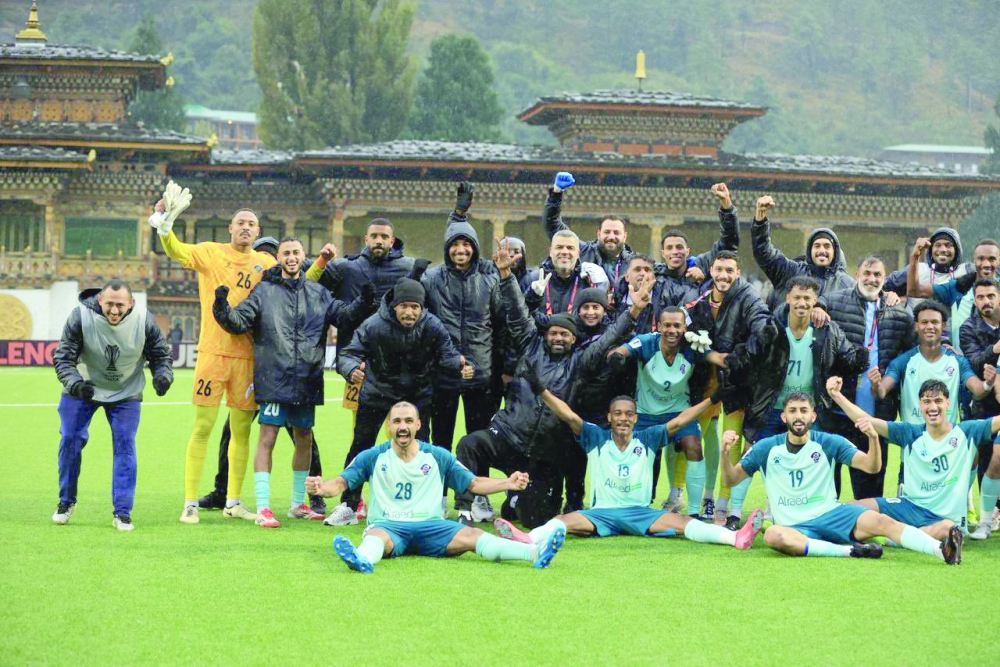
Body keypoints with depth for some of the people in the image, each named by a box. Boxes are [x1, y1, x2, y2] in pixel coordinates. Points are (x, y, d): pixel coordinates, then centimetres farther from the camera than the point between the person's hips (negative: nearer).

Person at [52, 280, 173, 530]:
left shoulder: (144, 320, -21)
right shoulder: (81, 317, -26)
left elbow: (161, 355, -6)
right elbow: (63, 357, -21)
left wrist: (163, 377, -27)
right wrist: (75, 384, -38)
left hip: (126, 394, 0)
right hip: (82, 390, 0)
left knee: (125, 446, -7)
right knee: (70, 440, 0)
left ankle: (122, 512, 0)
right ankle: (66, 501, 21)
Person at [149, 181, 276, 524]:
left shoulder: (266, 263, 11)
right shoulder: (211, 253, 2)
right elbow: (176, 251, -13)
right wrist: (165, 220, -29)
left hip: (248, 355, 3)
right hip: (213, 351, -3)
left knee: (242, 430, 8)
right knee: (202, 427, -4)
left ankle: (233, 501, 19)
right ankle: (190, 502, 1)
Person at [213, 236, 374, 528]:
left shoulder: (318, 293, 13)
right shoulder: (264, 291, 2)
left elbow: (342, 314, 7)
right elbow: (240, 322, -3)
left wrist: (362, 304, -11)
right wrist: (223, 310, -23)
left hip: (307, 381, 4)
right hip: (273, 380, -4)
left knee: (304, 440, 14)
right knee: (267, 438, -9)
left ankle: (298, 504, 28)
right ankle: (263, 507, -6)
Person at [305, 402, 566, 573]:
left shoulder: (438, 457, 15)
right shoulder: (373, 457, 10)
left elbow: (473, 483, 16)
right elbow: (342, 482, 5)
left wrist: (507, 483, -1)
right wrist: (323, 487, -19)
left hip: (430, 526, 1)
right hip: (388, 525, -1)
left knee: (470, 535, -25)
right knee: (376, 536, -38)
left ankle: (536, 553, -45)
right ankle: (362, 560, -74)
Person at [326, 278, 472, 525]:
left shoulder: (433, 327, -20)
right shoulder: (373, 326, -26)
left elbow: (446, 354, -15)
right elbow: (349, 354, -24)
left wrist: (460, 365, -38)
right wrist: (352, 369, -47)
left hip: (417, 394, 1)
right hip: (377, 392, -1)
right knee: (361, 447, 0)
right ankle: (348, 506, 10)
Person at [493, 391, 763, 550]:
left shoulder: (647, 440, 9)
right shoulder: (596, 438, 6)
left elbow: (679, 421, 4)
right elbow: (569, 416, -4)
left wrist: (713, 399, -1)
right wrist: (541, 390, -14)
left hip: (640, 512, 0)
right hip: (601, 512, 0)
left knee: (679, 521, -24)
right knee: (566, 519, -29)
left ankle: (737, 538, -43)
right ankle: (527, 539, -58)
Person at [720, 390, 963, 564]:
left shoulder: (828, 443, 3)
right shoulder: (767, 448, 3)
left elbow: (872, 467, -2)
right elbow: (731, 479, 6)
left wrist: (873, 437, -23)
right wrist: (725, 452, -15)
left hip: (831, 514, 1)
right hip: (795, 526, -1)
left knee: (880, 521, -28)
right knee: (773, 536, -38)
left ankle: (944, 550, -45)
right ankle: (849, 550, -33)